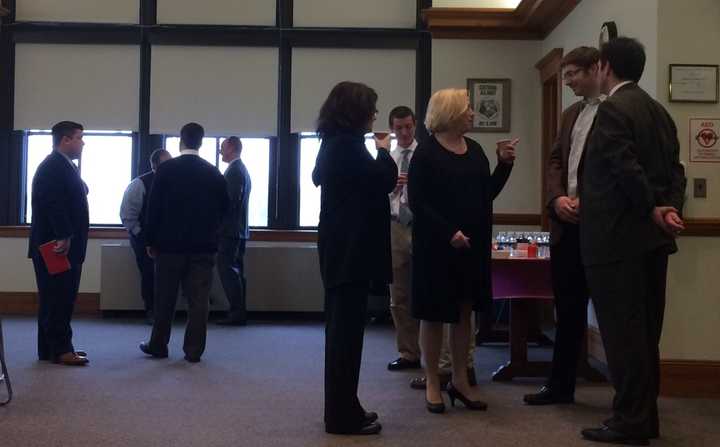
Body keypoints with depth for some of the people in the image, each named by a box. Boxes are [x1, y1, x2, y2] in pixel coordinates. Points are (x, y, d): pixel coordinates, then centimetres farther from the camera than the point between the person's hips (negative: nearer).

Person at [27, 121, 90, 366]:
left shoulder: (64, 166, 19)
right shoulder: (53, 167, -13)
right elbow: (53, 204, -23)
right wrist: (64, 237, -26)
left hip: (65, 246, 10)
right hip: (57, 246, -10)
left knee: (60, 300, 12)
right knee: (57, 300, -6)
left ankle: (52, 348, 18)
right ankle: (59, 350, -2)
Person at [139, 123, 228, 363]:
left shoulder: (166, 169, -5)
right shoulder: (213, 172, 1)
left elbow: (154, 207, -4)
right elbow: (223, 207, 6)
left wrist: (151, 241, 2)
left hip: (170, 243, -1)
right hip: (203, 245, 1)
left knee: (165, 298, 10)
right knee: (198, 300, 3)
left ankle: (158, 345, 19)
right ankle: (194, 350, 4)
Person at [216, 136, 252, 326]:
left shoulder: (234, 171, -14)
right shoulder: (242, 169, 17)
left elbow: (231, 201, -21)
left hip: (230, 230, -10)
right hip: (239, 229, 10)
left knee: (228, 270, -9)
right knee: (236, 271, 11)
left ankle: (237, 313, -9)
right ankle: (239, 313, 14)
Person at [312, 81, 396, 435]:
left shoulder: (333, 142, 15)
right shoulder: (348, 144, -15)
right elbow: (381, 180, -16)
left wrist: (382, 167, 21)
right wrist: (384, 152, 0)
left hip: (339, 247, 10)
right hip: (351, 249, -10)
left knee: (341, 330, 14)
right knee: (347, 330, -4)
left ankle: (342, 410, 23)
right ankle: (343, 416, 3)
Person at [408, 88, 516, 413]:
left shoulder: (474, 150, 10)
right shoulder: (427, 152, -8)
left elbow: (487, 194, 12)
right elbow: (417, 201, -14)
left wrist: (504, 164, -1)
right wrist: (449, 232, -21)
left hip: (473, 244, 6)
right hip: (436, 245, -6)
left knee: (464, 312, 11)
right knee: (434, 314, 3)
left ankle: (460, 380, 22)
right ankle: (432, 383, 15)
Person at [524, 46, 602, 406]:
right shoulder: (570, 114, 18)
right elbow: (555, 161, 15)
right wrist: (557, 198, -2)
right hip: (566, 225, 7)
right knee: (567, 309, 14)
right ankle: (560, 386, 24)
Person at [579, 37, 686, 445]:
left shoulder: (613, 109, -11)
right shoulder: (659, 111, 16)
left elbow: (626, 167, -19)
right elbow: (674, 169, 10)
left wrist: (652, 210, -8)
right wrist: (670, 209, -4)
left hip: (619, 235, -9)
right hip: (650, 236, 9)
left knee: (623, 330, -3)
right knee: (644, 329, 13)